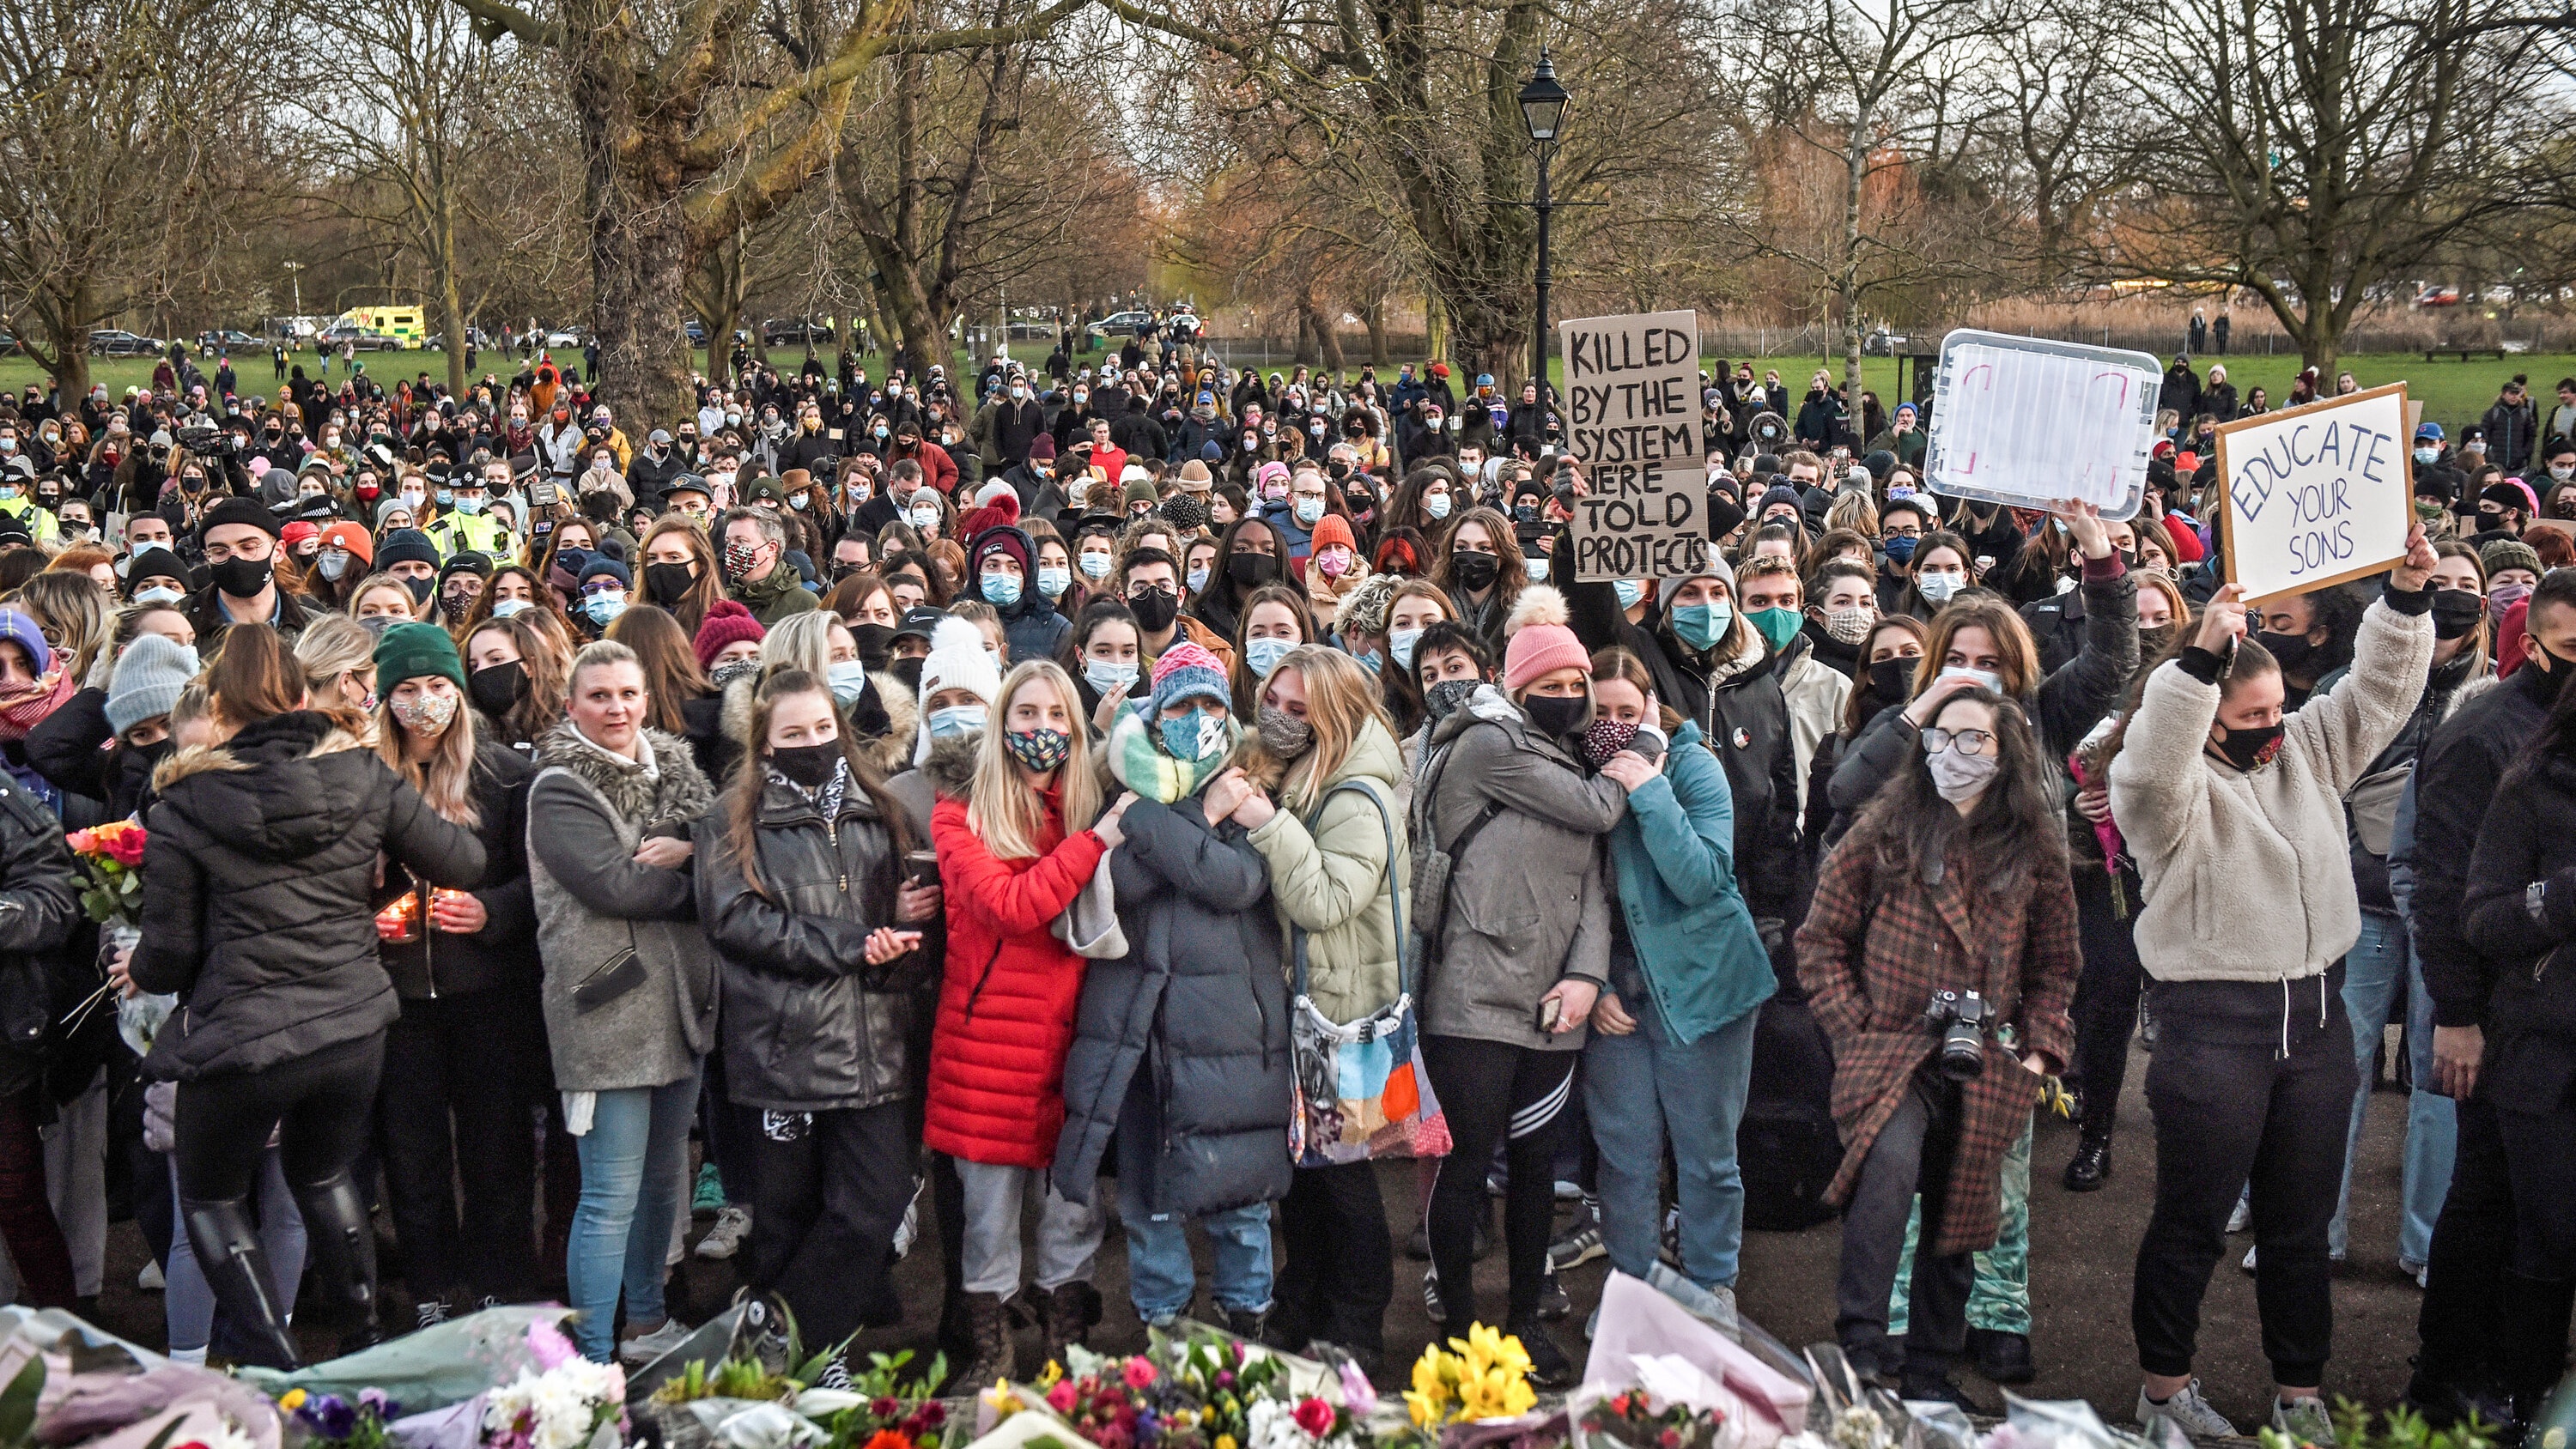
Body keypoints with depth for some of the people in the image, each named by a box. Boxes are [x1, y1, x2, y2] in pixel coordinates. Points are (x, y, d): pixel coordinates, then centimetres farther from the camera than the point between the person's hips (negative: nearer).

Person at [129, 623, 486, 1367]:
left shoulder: (187, 804, -8)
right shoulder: (362, 773, -2)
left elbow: (171, 952, -4)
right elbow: (463, 865, 2)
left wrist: (138, 968, 18)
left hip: (242, 1041, -4)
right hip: (354, 1027, 4)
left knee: (211, 1196, 20)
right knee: (323, 1175, 29)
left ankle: (282, 1366, 8)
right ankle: (371, 1344, 30)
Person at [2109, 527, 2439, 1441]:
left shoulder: (2308, 750, 9)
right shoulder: (2173, 788, -10)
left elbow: (2379, 690, 6)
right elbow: (2155, 757, -32)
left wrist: (2407, 594, -10)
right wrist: (2204, 655, -43)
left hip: (2315, 1014, 6)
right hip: (2211, 1019, -6)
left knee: (2302, 1221, 13)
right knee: (2193, 1221, 3)